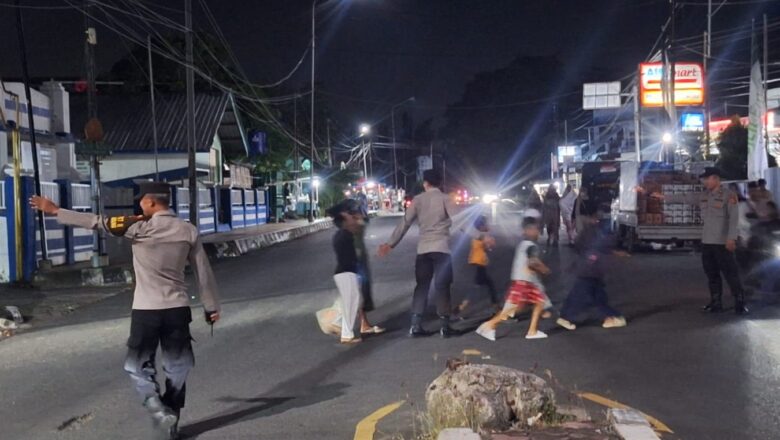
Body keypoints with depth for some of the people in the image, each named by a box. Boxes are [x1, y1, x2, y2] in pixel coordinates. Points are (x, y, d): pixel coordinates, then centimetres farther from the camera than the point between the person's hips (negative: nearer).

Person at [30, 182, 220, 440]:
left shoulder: (142, 227, -9)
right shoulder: (188, 231, 2)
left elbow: (98, 223, -5)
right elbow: (203, 271, 5)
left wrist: (55, 211, 5)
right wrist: (211, 306, 15)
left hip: (146, 310, -3)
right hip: (178, 309, 3)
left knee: (138, 366, 11)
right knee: (176, 368, 13)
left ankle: (160, 412, -7)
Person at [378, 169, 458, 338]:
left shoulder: (418, 200, 8)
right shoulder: (445, 198, 0)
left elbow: (405, 223, 6)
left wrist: (391, 244, 10)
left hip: (423, 249, 3)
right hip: (441, 248, -3)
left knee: (422, 286, 10)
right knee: (442, 286, 1)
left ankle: (415, 325, 6)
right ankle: (444, 326, 1)